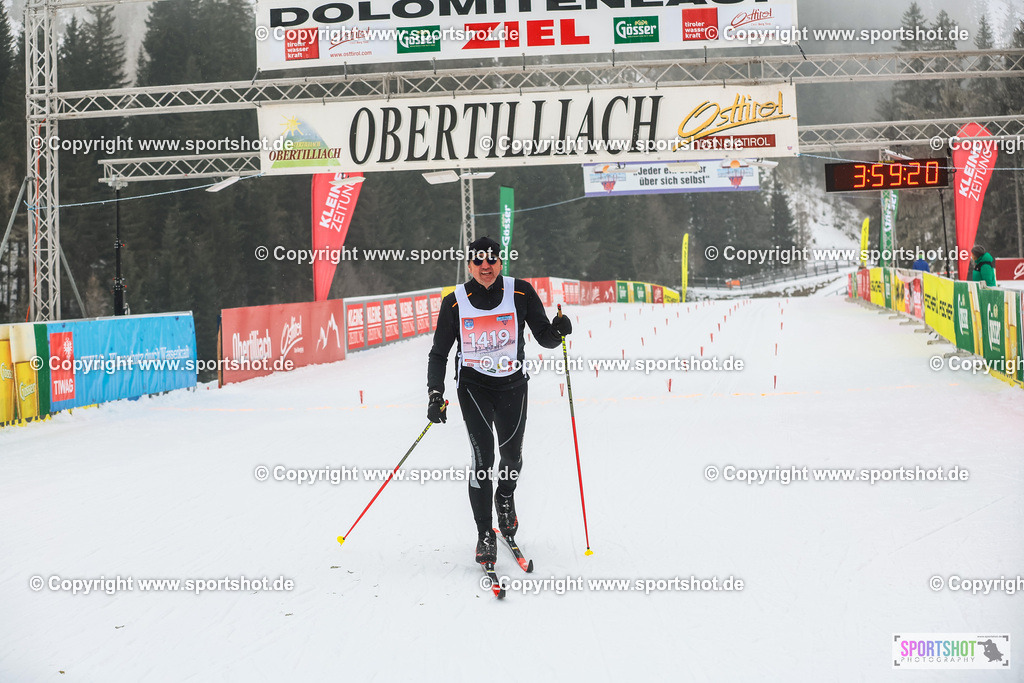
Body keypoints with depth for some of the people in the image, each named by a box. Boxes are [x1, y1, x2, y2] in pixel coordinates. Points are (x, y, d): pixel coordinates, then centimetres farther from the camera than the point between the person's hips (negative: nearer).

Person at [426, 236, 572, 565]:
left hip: (512, 383, 1)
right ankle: (485, 535, -1)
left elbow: (544, 338, -2)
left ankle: (505, 498, 43)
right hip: (473, 384, -1)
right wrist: (435, 394, -12)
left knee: (512, 454, 7)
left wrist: (557, 330, -24)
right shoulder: (454, 303, -7)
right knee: (483, 455, -12)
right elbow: (439, 353, 0)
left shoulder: (521, 293, -7)